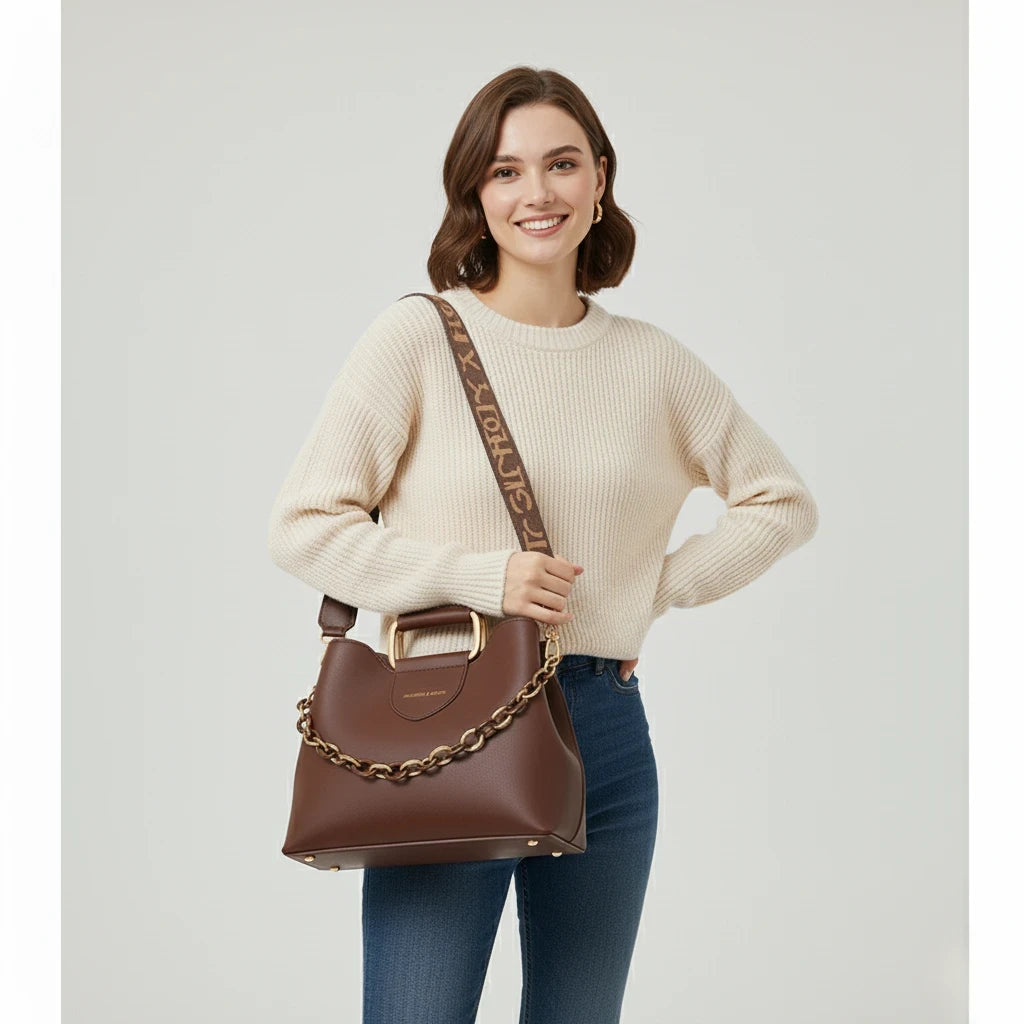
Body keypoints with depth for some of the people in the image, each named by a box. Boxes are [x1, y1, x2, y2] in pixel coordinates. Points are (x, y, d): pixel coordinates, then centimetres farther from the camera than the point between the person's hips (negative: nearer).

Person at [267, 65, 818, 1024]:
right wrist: (478, 576, -13)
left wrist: (660, 585, 5)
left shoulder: (652, 361, 7)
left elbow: (781, 501, 18)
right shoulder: (419, 336, -3)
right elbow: (302, 525, -6)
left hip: (607, 729, 4)